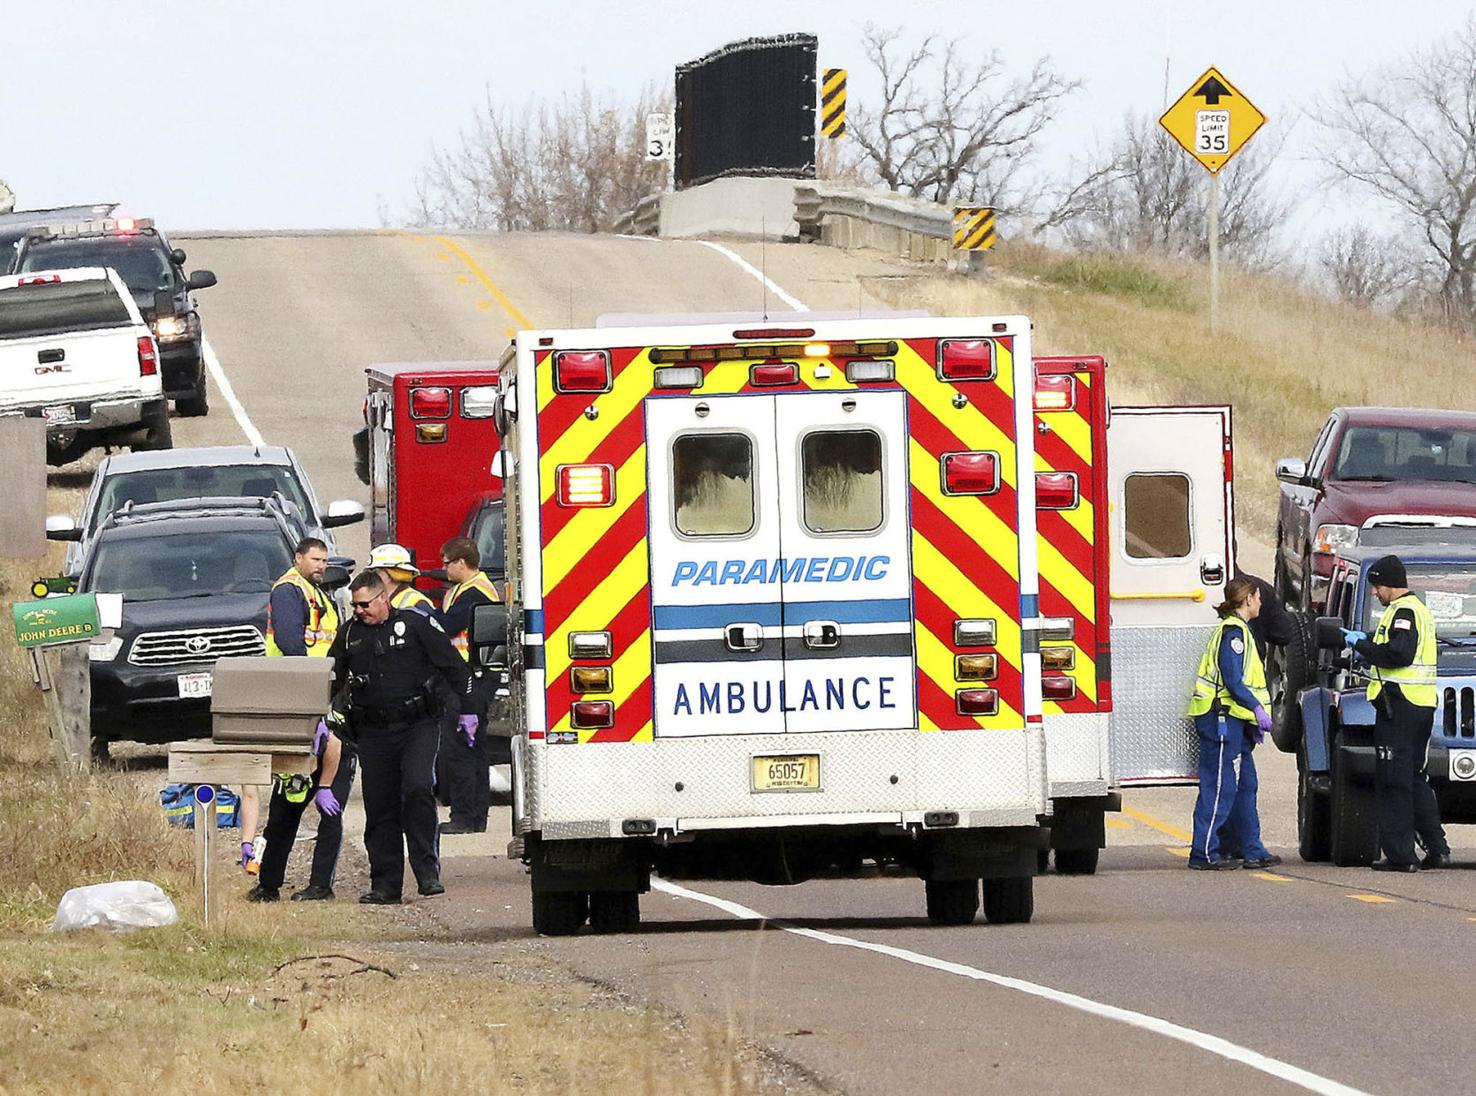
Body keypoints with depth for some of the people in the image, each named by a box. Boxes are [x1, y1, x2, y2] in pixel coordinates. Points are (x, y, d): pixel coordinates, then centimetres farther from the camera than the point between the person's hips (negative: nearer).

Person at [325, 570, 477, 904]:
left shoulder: (416, 625, -2)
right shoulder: (350, 634, 11)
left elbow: (454, 666, 3)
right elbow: (332, 679, 22)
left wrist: (467, 710, 2)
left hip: (417, 726, -4)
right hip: (374, 732, 4)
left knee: (417, 789, -21)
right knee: (380, 807, 2)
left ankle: (428, 872, -17)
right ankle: (385, 885, 7)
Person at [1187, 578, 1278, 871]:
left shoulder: (1237, 631, 20)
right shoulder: (1233, 632, -12)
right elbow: (1232, 681, -20)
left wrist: (1254, 721, 18)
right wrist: (1257, 708, -18)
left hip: (1233, 721, 11)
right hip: (1222, 718, -11)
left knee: (1245, 786, 13)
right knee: (1220, 786, -9)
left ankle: (1253, 851, 17)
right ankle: (1204, 854, -9)